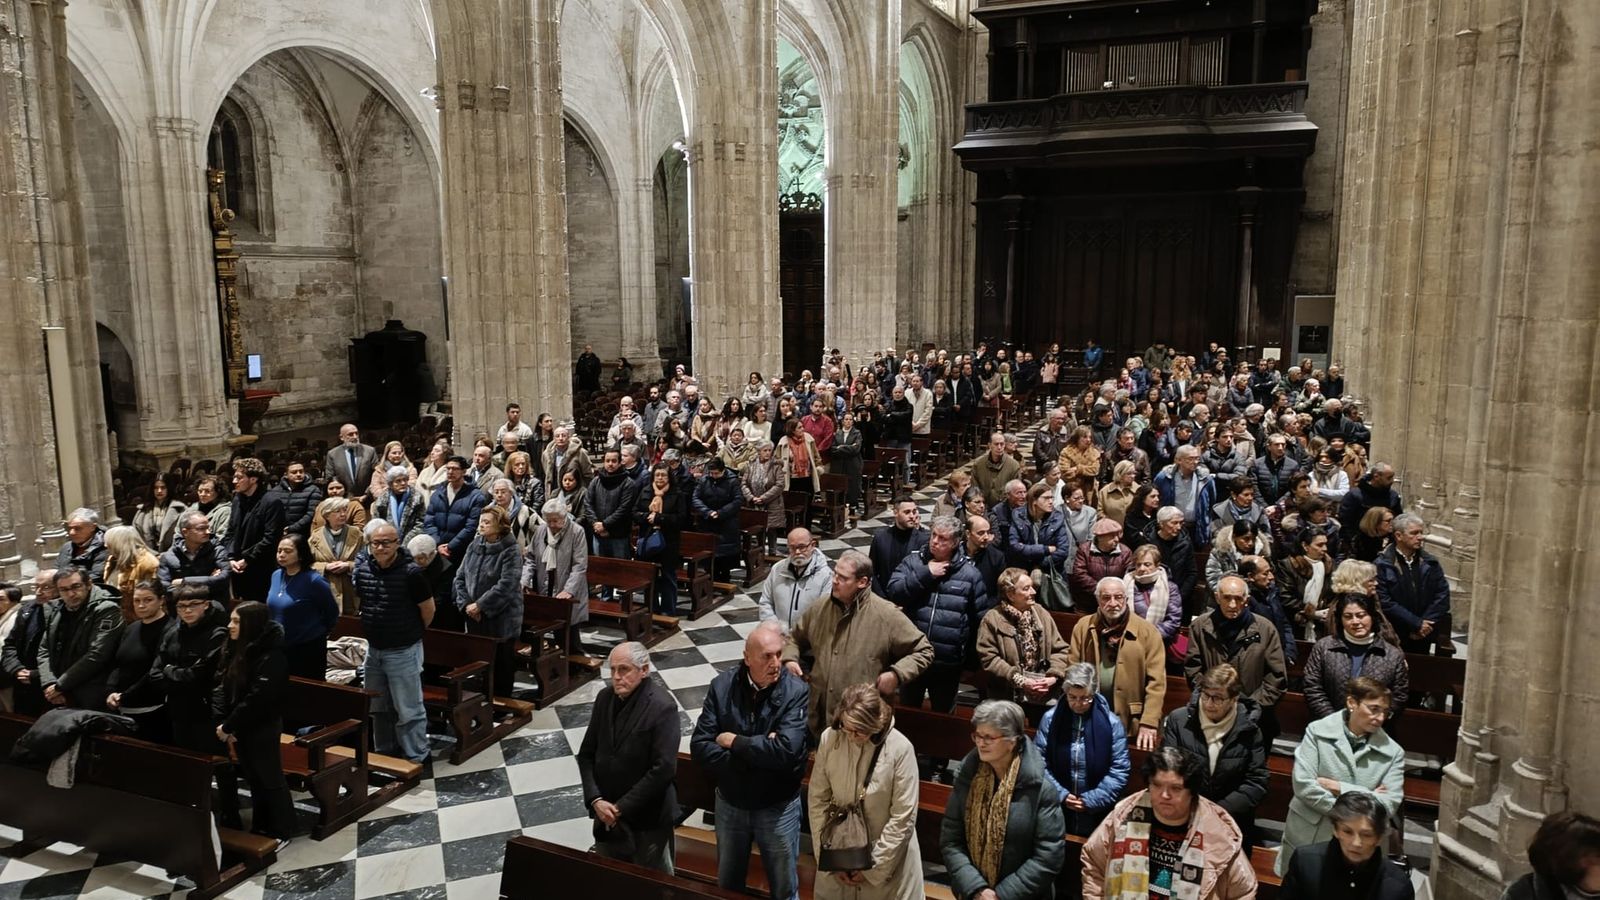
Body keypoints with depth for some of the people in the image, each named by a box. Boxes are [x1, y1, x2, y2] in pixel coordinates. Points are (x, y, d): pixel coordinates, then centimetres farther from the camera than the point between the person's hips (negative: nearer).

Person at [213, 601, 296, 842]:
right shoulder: (235, 650, 5)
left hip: (262, 729, -8)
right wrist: (221, 721, -10)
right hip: (241, 728, 8)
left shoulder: (271, 657, -22)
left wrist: (228, 727, -18)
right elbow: (221, 686, 2)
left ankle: (281, 831, 17)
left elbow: (257, 699, -25)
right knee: (252, 778, 19)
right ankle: (260, 826, 33)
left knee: (270, 779, 4)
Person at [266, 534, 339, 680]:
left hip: (308, 649, -6)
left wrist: (319, 633, 4)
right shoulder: (276, 576, 3)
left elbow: (332, 612, -7)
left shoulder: (314, 581, -17)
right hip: (279, 647, 6)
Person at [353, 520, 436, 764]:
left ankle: (416, 758, 15)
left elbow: (428, 609, -9)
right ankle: (384, 753, 36)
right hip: (374, 649, 6)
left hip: (403, 651, -6)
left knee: (408, 710, 2)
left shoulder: (410, 572, -20)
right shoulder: (362, 566, -3)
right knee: (378, 708, 20)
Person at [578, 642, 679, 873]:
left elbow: (664, 768, -23)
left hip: (647, 818, -5)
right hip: (607, 812, 5)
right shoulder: (605, 697, -1)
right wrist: (596, 800, -11)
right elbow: (586, 754, 3)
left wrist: (621, 808, -18)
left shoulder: (662, 707, -19)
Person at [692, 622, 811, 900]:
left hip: (778, 807, -2)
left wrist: (735, 742, -21)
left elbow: (786, 751, -31)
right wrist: (758, 751, -25)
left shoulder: (796, 691, -20)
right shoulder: (722, 686, -13)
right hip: (729, 803, 2)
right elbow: (700, 746, -18)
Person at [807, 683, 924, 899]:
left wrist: (873, 867, -9)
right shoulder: (829, 738, -13)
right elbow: (817, 801, -4)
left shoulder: (900, 749, -20)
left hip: (888, 858, -2)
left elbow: (903, 818, -14)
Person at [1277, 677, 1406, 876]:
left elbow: (1390, 805, -11)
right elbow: (1302, 785, -15)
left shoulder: (1393, 753, -3)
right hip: (1306, 838, -1)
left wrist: (1338, 787, -16)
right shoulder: (1318, 731, -7)